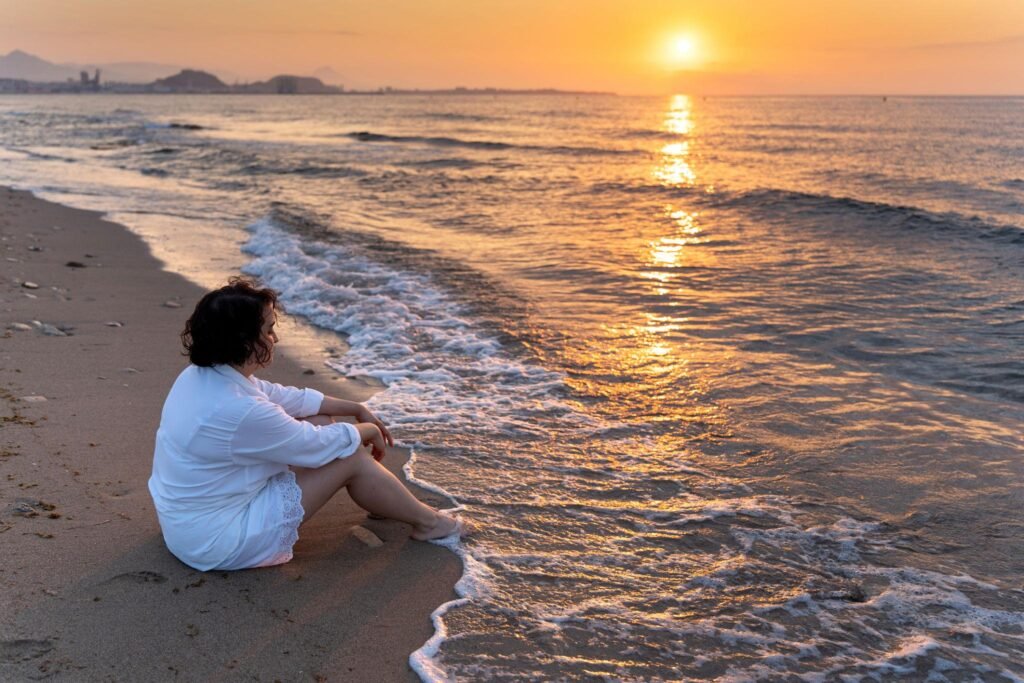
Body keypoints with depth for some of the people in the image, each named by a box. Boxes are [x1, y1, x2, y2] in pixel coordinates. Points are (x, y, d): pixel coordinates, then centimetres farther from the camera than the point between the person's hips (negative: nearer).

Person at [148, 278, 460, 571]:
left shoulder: (199, 376, -2)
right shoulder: (240, 411, -32)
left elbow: (284, 397, 10)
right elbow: (318, 446, -18)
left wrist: (356, 409, 12)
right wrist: (367, 431, 2)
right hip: (217, 541, -9)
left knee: (320, 422, 9)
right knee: (350, 457, -6)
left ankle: (392, 502, 27)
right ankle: (425, 521, 17)